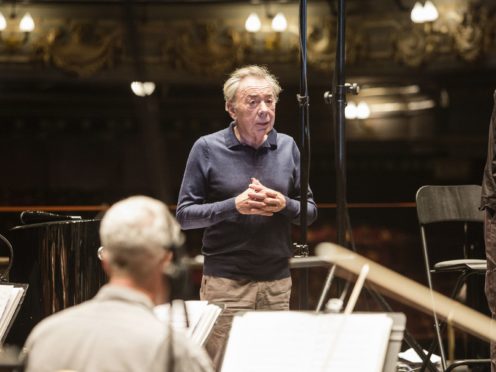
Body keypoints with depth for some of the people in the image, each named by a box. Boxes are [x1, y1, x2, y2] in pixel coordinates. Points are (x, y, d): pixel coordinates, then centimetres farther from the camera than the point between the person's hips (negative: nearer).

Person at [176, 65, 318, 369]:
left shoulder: (287, 147, 7)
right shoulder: (208, 148, -4)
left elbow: (311, 211, 11)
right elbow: (185, 215, -4)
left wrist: (284, 205, -11)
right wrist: (234, 206, -19)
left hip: (278, 282, 3)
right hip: (225, 282, -3)